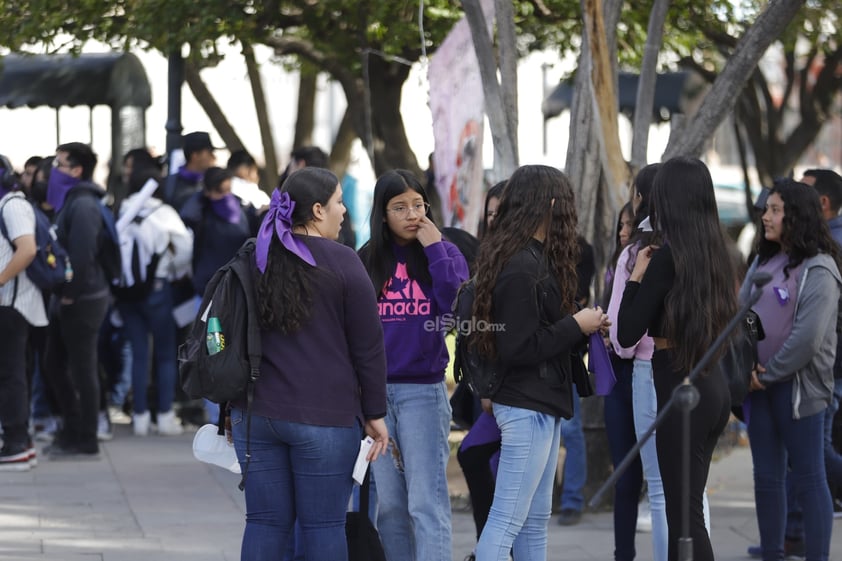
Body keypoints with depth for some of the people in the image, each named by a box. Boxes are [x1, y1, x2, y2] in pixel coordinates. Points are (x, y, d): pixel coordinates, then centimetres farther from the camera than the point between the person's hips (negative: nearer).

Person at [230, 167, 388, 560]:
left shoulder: (254, 258, 8)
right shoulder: (341, 262, -7)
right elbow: (368, 345, -6)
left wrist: (233, 408, 22)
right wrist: (375, 413, 3)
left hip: (257, 414, 5)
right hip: (325, 417, -5)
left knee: (265, 521, 7)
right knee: (324, 525, 0)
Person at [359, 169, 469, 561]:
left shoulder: (444, 254, 3)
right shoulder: (366, 260, 7)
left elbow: (458, 307, -13)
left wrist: (434, 249, -12)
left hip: (423, 391, -3)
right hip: (376, 392, 3)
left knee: (426, 503, -9)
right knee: (390, 505, 8)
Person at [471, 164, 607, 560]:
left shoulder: (534, 259, 12)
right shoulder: (522, 267, -18)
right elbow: (518, 348, -21)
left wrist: (585, 326, 4)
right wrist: (576, 326, -14)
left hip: (540, 404, 11)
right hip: (527, 406, -11)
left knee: (535, 520, 13)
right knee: (507, 520, -9)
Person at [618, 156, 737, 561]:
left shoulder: (668, 254, -14)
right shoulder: (713, 251, 7)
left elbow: (628, 335, -14)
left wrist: (636, 276, -2)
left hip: (681, 388, -8)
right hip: (713, 384, 8)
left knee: (685, 513, -4)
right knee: (686, 507, 16)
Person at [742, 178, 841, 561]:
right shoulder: (763, 262, 12)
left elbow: (808, 336, -18)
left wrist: (769, 374, -12)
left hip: (797, 386, -7)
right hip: (759, 385, 7)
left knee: (808, 479, -2)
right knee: (766, 478, 11)